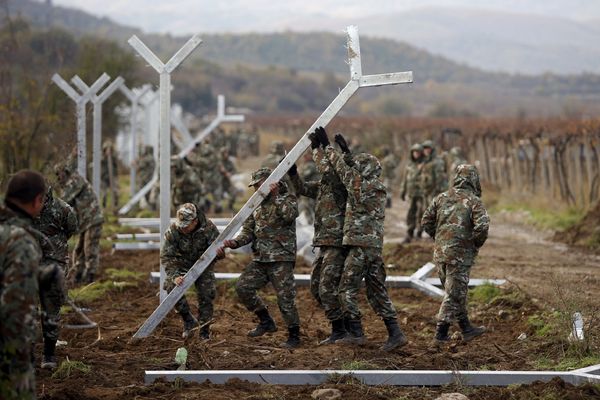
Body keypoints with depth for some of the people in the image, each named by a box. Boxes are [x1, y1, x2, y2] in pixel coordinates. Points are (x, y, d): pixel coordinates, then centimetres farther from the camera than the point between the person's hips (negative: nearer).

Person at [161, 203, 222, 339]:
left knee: (206, 295, -7)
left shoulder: (208, 227, -25)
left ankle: (204, 331, 11)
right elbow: (166, 256, -22)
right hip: (182, 265, 0)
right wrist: (174, 276, -35)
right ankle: (189, 321, -1)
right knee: (172, 287, -19)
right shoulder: (173, 230, -25)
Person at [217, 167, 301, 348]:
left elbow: (289, 215, -23)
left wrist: (275, 197, -19)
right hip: (260, 259, 6)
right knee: (242, 287, -4)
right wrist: (235, 242, -6)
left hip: (281, 258, -6)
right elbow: (248, 231, 12)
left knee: (285, 297, -7)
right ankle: (266, 322, 11)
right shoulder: (256, 205, 17)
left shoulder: (288, 198, 0)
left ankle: (294, 336, 5)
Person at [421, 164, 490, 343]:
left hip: (440, 252, 6)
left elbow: (427, 221, 8)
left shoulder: (442, 198, 7)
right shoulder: (473, 201, -8)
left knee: (456, 291, 16)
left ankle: (466, 328, 24)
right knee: (455, 292, 3)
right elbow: (482, 226, -20)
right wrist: (476, 244, -3)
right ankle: (441, 330, 4)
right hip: (460, 254, -6)